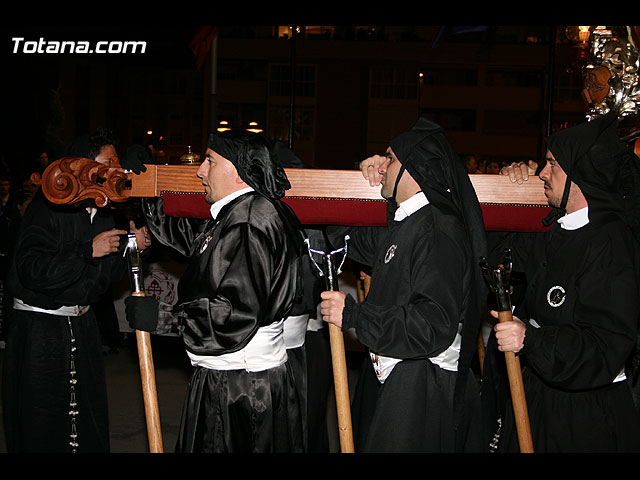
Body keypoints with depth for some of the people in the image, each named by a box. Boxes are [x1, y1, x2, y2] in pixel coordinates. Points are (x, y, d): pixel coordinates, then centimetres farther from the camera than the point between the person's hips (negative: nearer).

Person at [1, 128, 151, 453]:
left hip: (81, 326, 7)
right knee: (40, 428, 1)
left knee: (89, 422, 10)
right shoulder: (48, 207, -13)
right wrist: (88, 250, -25)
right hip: (38, 330, -7)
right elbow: (33, 269, -26)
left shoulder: (103, 213, 10)